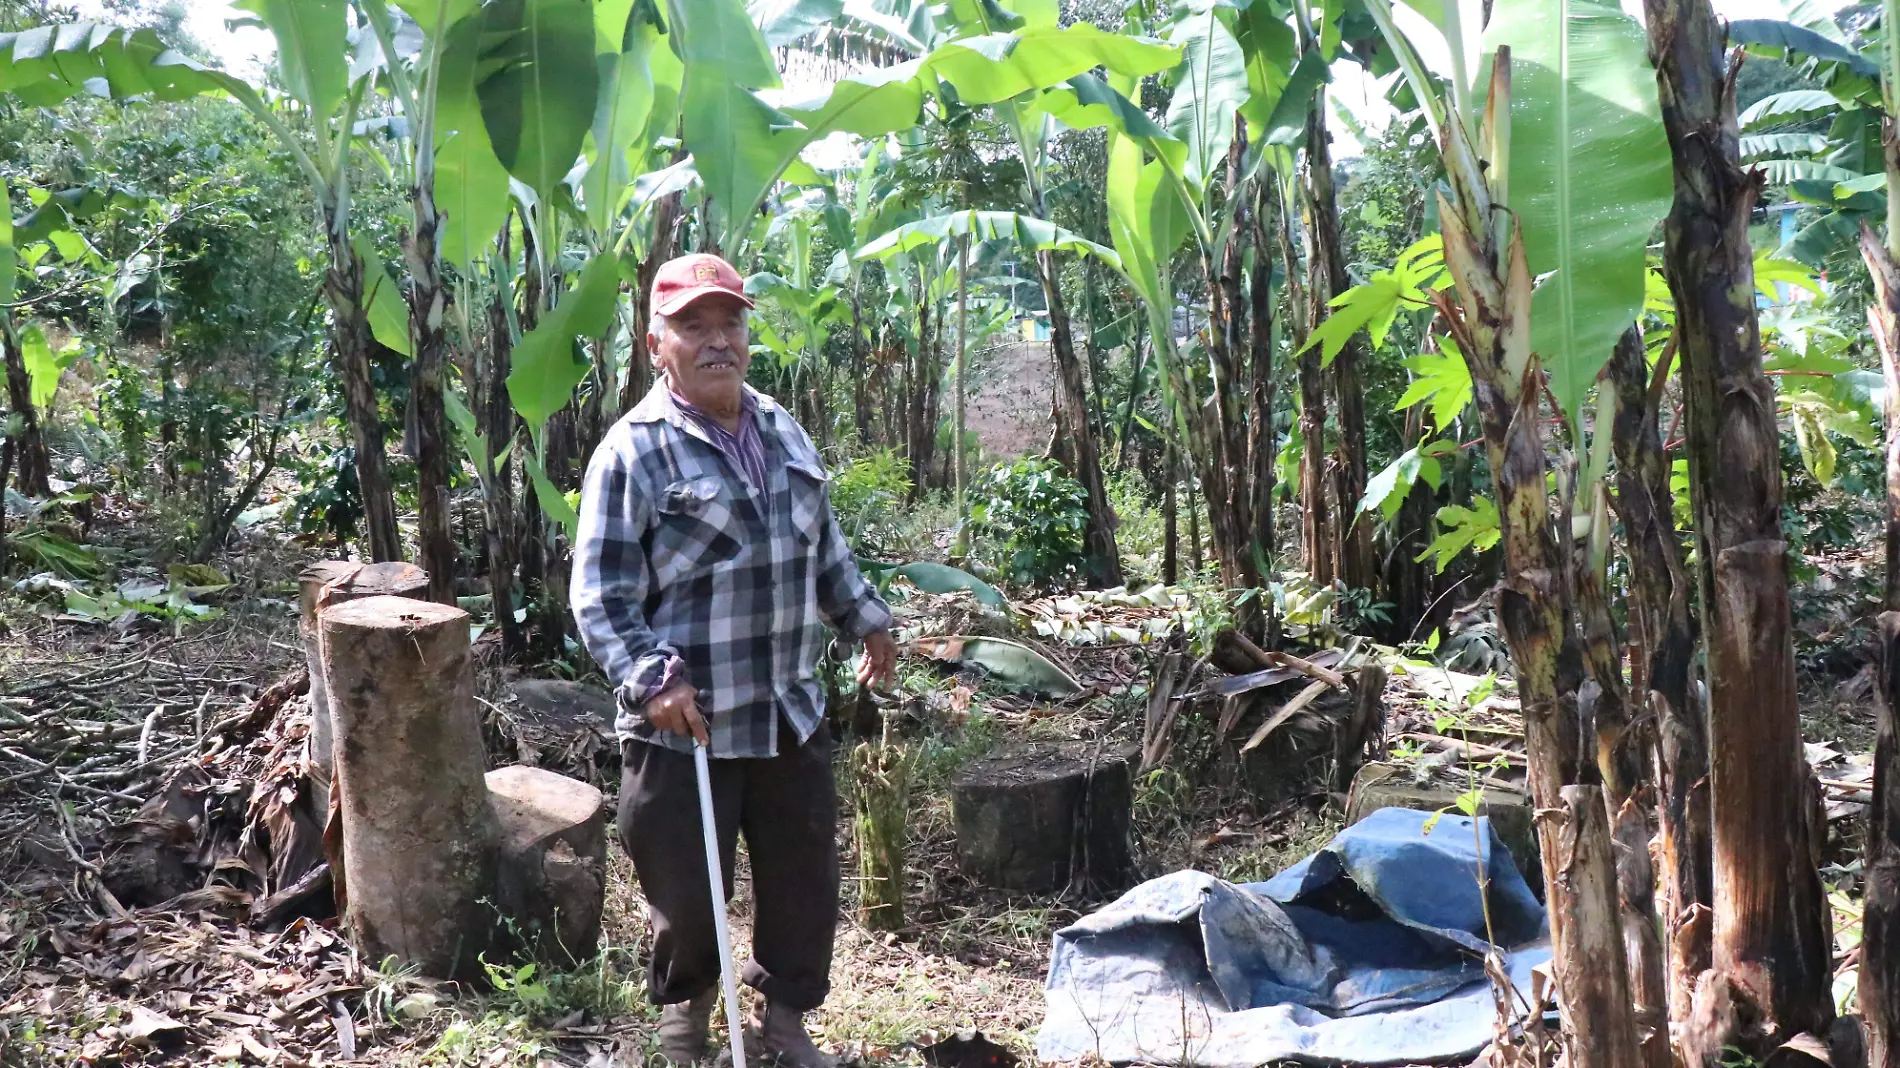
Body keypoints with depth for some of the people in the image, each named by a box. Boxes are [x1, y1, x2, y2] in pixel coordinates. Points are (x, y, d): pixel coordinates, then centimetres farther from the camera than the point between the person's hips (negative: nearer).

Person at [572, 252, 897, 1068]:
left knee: (805, 877, 14)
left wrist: (866, 619, 25)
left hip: (791, 710, 6)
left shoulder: (781, 429, 8)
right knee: (688, 888, 9)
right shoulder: (634, 450, -14)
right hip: (686, 721, -6)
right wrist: (653, 678, -26)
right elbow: (601, 598, -15)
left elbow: (824, 544, 21)